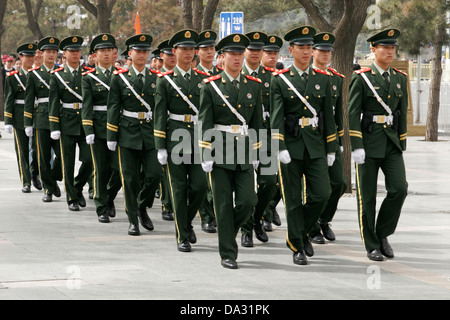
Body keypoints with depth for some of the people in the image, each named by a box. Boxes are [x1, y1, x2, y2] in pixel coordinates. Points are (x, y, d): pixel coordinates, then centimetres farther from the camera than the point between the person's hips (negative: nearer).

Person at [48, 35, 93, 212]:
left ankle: (78, 187, 20)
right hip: (67, 123, -1)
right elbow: (53, 103, 1)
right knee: (68, 163, 2)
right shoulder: (57, 76, 2)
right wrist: (54, 128, -5)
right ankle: (72, 199, 12)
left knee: (89, 159, -6)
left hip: (86, 122, 1)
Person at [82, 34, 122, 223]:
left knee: (119, 168, -3)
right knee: (100, 170, 1)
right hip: (98, 128, -2)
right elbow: (86, 105, -3)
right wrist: (88, 131, -13)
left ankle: (109, 198, 23)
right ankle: (102, 209, 9)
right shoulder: (88, 78, 3)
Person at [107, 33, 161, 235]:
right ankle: (133, 220, 11)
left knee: (154, 174, -6)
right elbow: (113, 108, 1)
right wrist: (111, 136, -2)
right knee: (130, 179, 1)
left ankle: (142, 207, 19)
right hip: (128, 133, -2)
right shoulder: (119, 77, 2)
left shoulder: (156, 78, 7)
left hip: (151, 133, 2)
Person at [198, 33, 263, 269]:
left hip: (244, 153, 3)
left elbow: (257, 122, 13)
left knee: (248, 202, -5)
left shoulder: (254, 86, 9)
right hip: (219, 151, -3)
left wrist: (255, 152, 9)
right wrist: (206, 155, -9)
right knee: (224, 205, -1)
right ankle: (228, 254, 7)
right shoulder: (211, 86, -1)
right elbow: (205, 123, -3)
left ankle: (227, 231, 24)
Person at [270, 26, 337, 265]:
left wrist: (331, 149, 8)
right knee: (293, 200, 2)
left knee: (322, 194, -5)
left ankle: (300, 234, 19)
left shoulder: (322, 79, 8)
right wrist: (280, 147, -17)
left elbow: (328, 115, 10)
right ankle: (297, 248, 12)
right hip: (290, 145, -3)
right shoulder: (280, 80, -1)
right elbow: (276, 116, -7)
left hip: (316, 146, 3)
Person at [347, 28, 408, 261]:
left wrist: (402, 144, 12)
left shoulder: (400, 78, 11)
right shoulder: (361, 78, -5)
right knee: (367, 196, 0)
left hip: (392, 142, 4)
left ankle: (382, 233, 10)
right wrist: (356, 146, -15)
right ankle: (372, 246, 11)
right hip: (368, 142, -4)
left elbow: (402, 113, 15)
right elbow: (352, 114, -9)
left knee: (399, 188, -10)